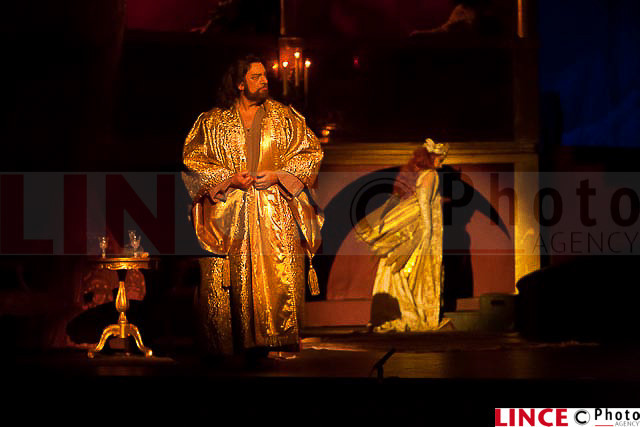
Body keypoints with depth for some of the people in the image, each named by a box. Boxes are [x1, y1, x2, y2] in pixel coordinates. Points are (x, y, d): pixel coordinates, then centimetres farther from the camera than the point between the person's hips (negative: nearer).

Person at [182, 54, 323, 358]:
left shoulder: (285, 117, 10)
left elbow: (311, 151, 7)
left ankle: (277, 337, -2)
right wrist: (229, 178, -7)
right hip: (228, 213, 0)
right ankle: (233, 341, -1)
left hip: (276, 213, 0)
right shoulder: (213, 122, 8)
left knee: (281, 275, -8)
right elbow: (192, 159, 6)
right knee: (227, 278, -7)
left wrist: (278, 175, -7)